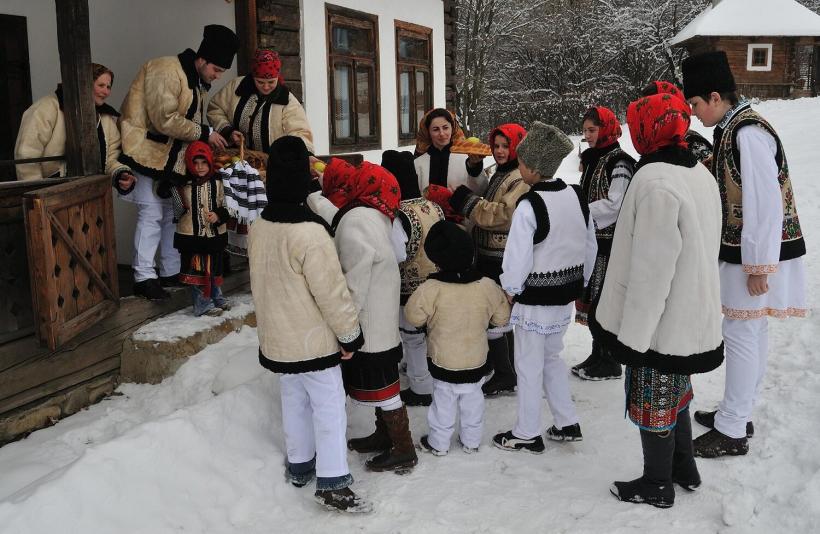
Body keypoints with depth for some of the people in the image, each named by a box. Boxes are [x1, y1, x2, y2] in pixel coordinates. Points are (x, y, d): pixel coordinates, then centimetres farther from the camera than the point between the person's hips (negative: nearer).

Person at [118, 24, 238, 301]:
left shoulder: (197, 82, 13)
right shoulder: (166, 71, -18)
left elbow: (192, 120, 17)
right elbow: (165, 120, -26)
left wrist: (217, 135, 0)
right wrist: (205, 133, -20)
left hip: (170, 158, 10)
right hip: (145, 152, -9)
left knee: (171, 213, 11)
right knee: (151, 213, -9)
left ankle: (172, 272, 19)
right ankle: (144, 277, -3)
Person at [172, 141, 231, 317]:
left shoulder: (217, 182, -2)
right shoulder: (183, 184, -7)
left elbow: (225, 206, 2)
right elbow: (177, 210, 1)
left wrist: (218, 215, -15)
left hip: (214, 234, 2)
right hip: (191, 234, -2)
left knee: (214, 267, 17)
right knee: (196, 269, 2)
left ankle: (216, 297, 35)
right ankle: (203, 304, 13)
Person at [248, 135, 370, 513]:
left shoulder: (258, 227, 0)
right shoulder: (310, 232, -25)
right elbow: (332, 292, -21)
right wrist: (350, 334, -10)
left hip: (276, 338, 7)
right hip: (313, 340, -7)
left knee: (293, 401, 20)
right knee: (329, 406, 3)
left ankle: (299, 466, 34)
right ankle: (332, 484, 8)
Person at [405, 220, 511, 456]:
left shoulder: (431, 288, -23)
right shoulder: (487, 286, -13)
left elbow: (413, 316, -12)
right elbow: (501, 317, -1)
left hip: (444, 360, -2)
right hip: (476, 359, 3)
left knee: (444, 401, 13)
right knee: (472, 400, 19)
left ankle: (439, 443, 26)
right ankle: (471, 441, 32)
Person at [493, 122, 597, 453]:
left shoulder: (529, 205, -22)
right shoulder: (577, 197, 1)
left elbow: (517, 259, -21)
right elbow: (590, 248, 9)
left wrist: (508, 291, -5)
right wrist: (578, 284, 19)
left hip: (535, 300, -7)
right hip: (566, 296, 7)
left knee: (529, 366, 8)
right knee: (552, 357, 24)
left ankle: (527, 435, 21)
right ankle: (568, 424, 30)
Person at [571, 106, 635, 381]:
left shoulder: (619, 162, -13)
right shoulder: (592, 159, 15)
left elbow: (614, 205, -19)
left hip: (610, 240, -9)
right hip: (592, 239, 9)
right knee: (590, 296, 12)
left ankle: (609, 363, 7)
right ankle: (597, 355, 23)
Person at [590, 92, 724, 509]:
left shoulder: (655, 182, -24)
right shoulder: (700, 174, 5)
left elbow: (650, 273, -25)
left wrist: (633, 335, -18)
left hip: (658, 323, -9)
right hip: (692, 317, 9)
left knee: (653, 404, 9)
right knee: (675, 396, 24)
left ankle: (658, 486, 25)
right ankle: (685, 469, 39)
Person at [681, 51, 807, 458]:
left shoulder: (748, 134, -20)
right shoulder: (732, 130, 11)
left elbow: (766, 204, -23)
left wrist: (758, 267, -20)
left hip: (757, 256, -10)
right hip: (743, 252, 10)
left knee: (741, 334, -3)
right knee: (752, 332, 17)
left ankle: (732, 432, 7)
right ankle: (738, 412, 30)